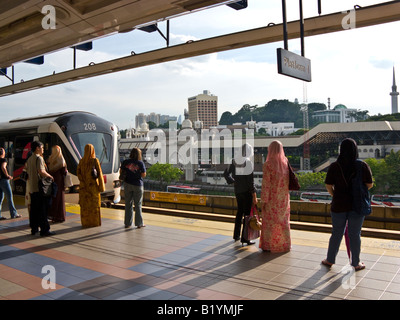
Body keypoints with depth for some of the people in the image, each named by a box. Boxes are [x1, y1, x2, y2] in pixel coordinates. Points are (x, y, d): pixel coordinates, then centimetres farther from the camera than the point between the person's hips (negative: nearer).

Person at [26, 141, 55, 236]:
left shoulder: (29, 159, 15)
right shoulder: (39, 158, -12)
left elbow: (28, 172, 19)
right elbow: (41, 171, -22)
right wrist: (50, 176, -8)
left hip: (32, 188, 9)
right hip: (39, 187, -9)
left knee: (34, 208, 13)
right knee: (42, 209, -6)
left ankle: (34, 228, 19)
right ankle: (44, 230, -5)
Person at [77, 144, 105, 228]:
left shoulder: (81, 161, 0)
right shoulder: (95, 160, -10)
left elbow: (78, 172, -1)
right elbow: (99, 173, -11)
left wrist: (83, 181, 4)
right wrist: (101, 186, -7)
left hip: (83, 185, 3)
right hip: (93, 185, -3)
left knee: (84, 204, 10)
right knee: (94, 204, 6)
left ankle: (85, 222, 15)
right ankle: (95, 222, 10)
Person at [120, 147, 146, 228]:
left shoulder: (125, 162, -2)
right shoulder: (140, 163, -10)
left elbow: (121, 171, 7)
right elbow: (143, 175, -9)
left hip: (127, 184, 3)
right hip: (138, 185, -3)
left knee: (128, 204, 10)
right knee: (138, 205, 6)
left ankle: (127, 223, 15)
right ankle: (139, 223, 11)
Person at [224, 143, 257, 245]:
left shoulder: (234, 161, 1)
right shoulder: (248, 162, -15)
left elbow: (226, 174, -1)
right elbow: (250, 180, -16)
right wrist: (254, 196, -12)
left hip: (237, 190, 6)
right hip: (247, 191, -6)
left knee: (239, 212, 19)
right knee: (247, 213, 2)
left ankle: (236, 235, 26)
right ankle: (244, 238, 3)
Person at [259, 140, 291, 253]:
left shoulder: (267, 165, -17)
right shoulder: (286, 162, -1)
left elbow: (265, 185, -17)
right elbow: (287, 181, 6)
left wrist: (263, 201, -11)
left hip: (271, 199, -5)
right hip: (284, 198, 5)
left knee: (270, 222, 7)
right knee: (284, 221, 16)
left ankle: (269, 245, 15)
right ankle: (284, 244, 25)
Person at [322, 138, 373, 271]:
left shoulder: (334, 166, -8)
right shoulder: (363, 166, -7)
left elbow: (328, 186, -6)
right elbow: (370, 185, -3)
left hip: (339, 205, 0)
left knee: (336, 233, 13)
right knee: (355, 235, 10)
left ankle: (330, 260, 25)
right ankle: (356, 263, 22)